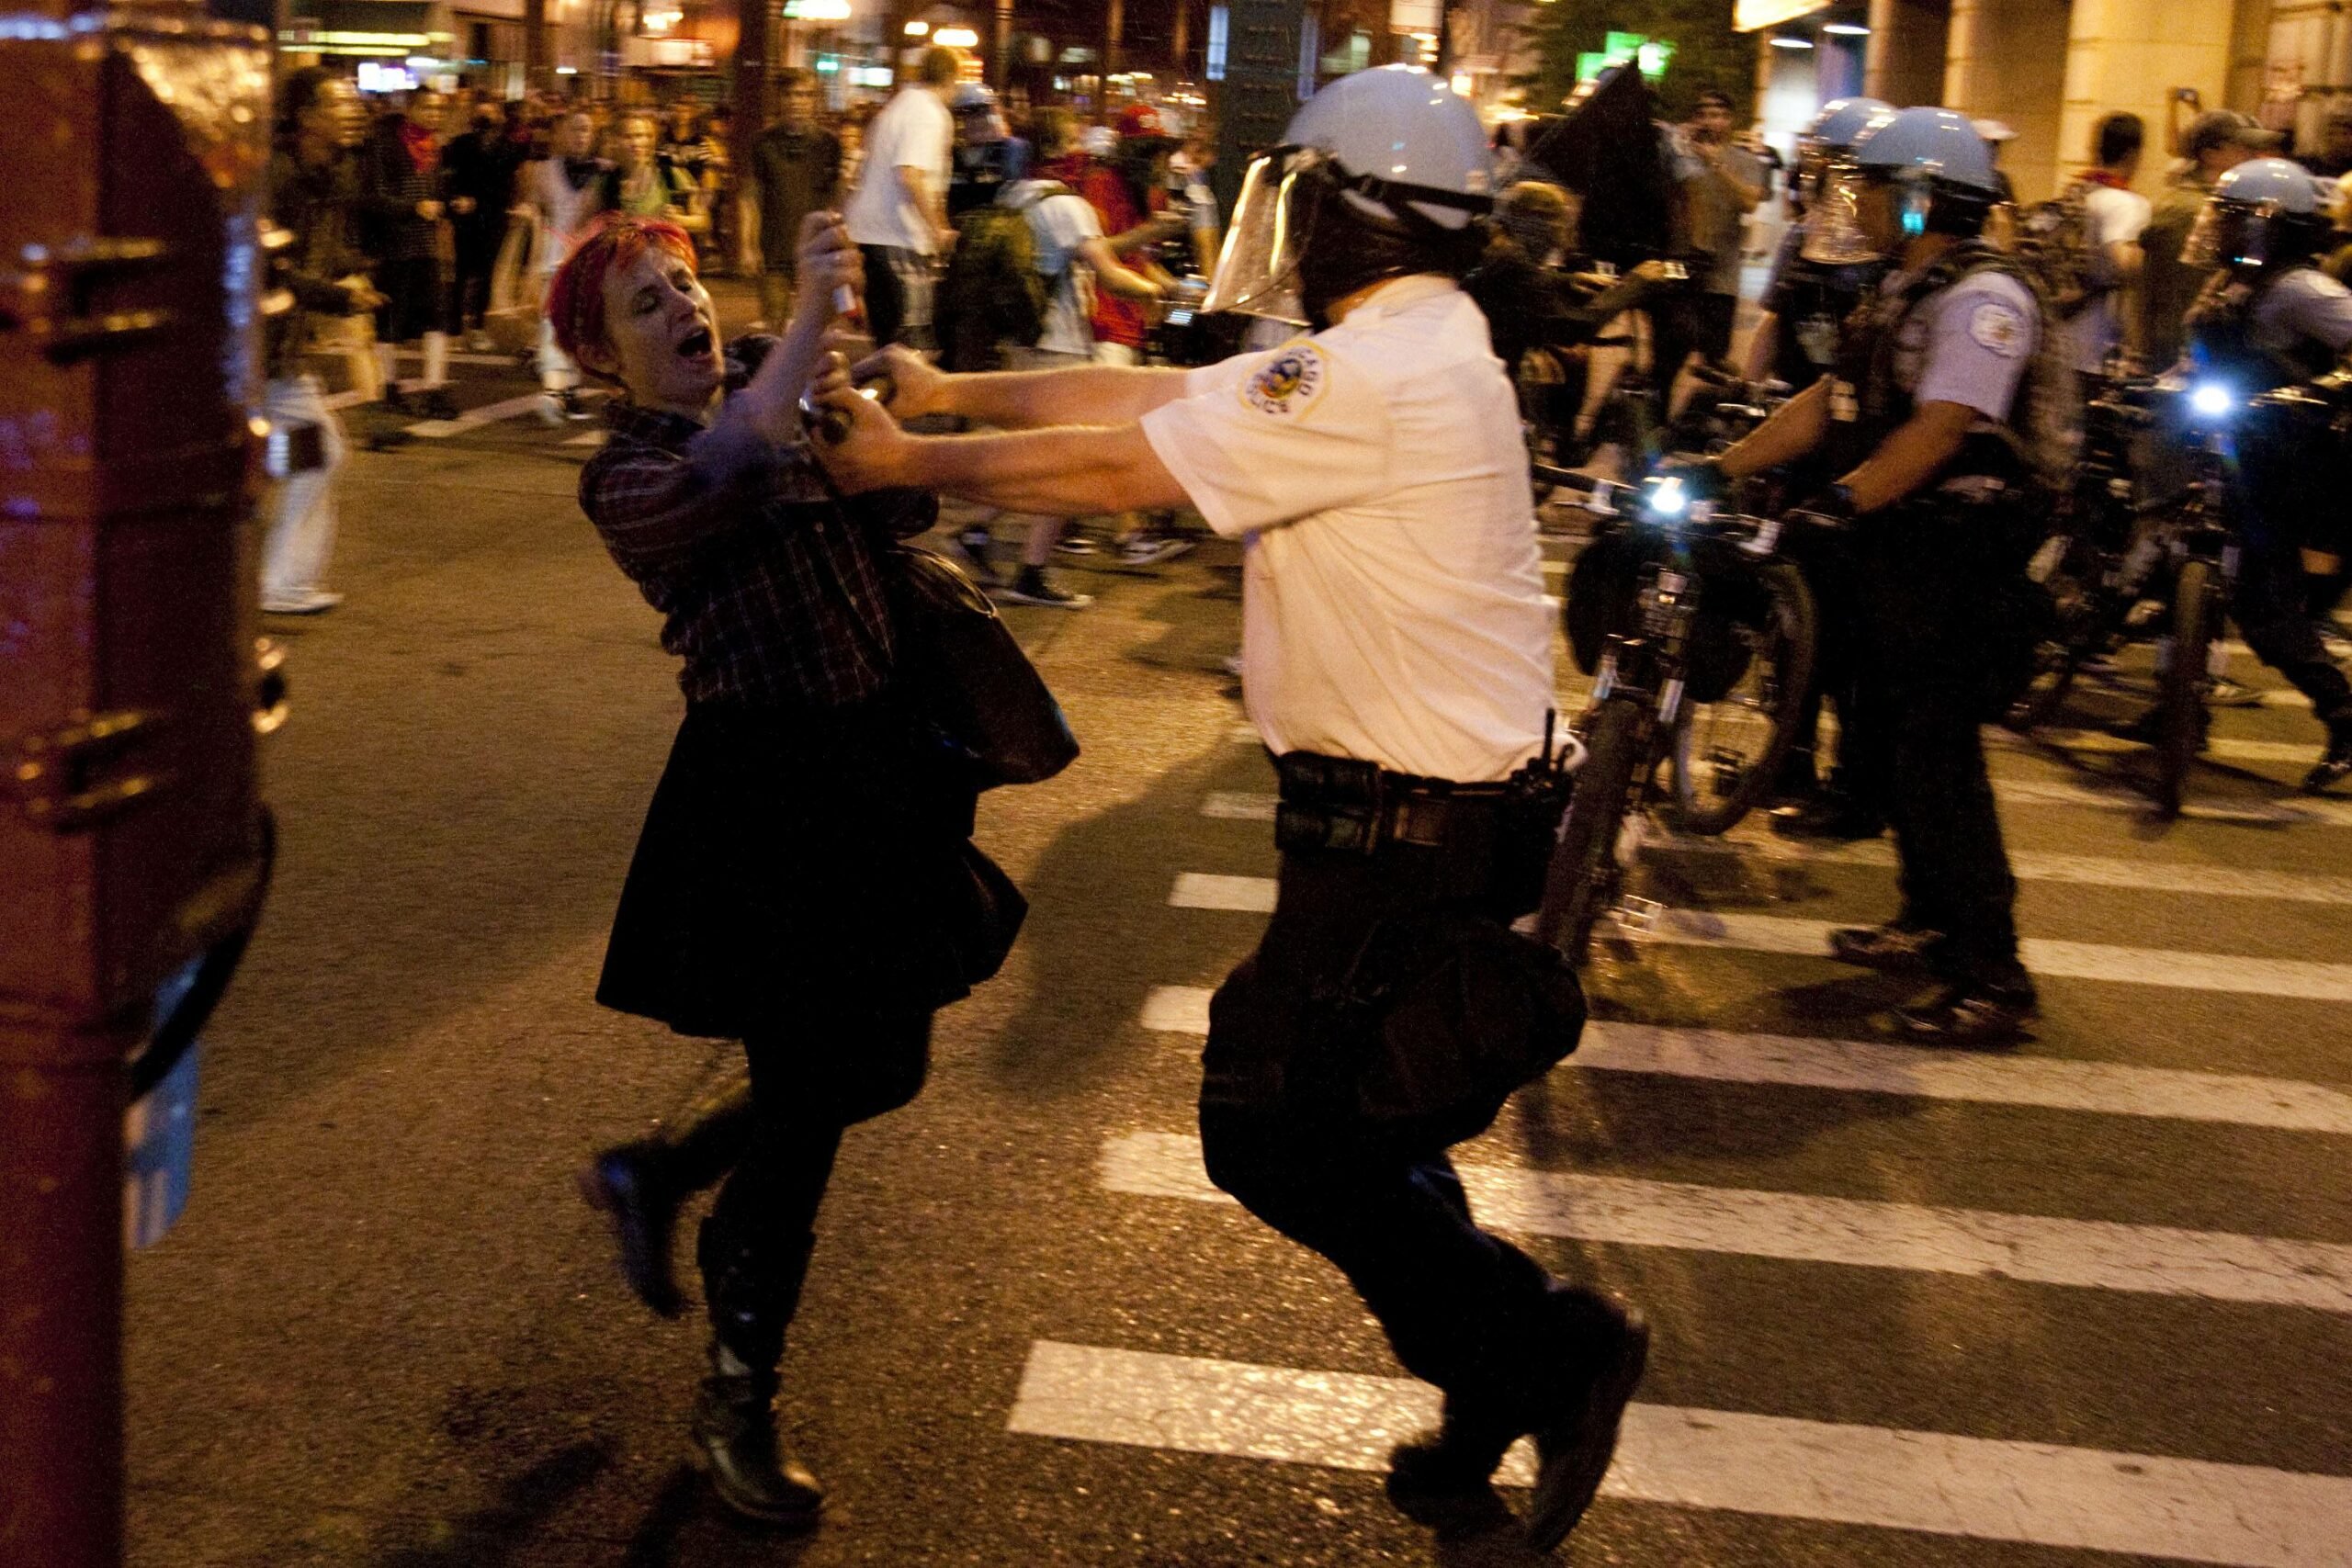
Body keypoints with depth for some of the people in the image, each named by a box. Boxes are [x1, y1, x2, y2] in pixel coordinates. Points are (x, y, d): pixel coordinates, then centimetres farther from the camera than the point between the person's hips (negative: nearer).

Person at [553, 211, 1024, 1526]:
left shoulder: (779, 394, 12)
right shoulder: (625, 476, -9)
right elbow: (720, 487, -32)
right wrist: (809, 321, -40)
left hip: (879, 765, 7)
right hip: (767, 786, -7)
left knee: (880, 1067, 17)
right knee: (808, 1094, -3)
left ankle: (661, 1174, 42)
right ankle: (739, 1398, 16)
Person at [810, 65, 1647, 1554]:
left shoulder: (1374, 381, -22)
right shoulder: (1405, 351, 11)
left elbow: (1109, 465, -18)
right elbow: (1147, 392, 12)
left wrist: (904, 460, -5)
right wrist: (945, 388, 12)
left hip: (1406, 835, -10)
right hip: (1432, 801, 10)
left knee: (1267, 1132, -1)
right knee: (1348, 1122, 19)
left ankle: (1552, 1346, 6)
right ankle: (1503, 1401, 29)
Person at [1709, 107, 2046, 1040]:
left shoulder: (1982, 296, -16)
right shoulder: (1907, 290, 16)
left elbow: (1938, 429, -27)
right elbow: (1829, 402, 16)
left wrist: (1842, 500, -36)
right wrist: (1723, 469, 9)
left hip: (1956, 558, -10)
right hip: (1899, 546, 10)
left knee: (1939, 759, -10)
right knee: (1901, 740, 17)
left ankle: (1991, 977, -6)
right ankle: (1931, 926, 31)